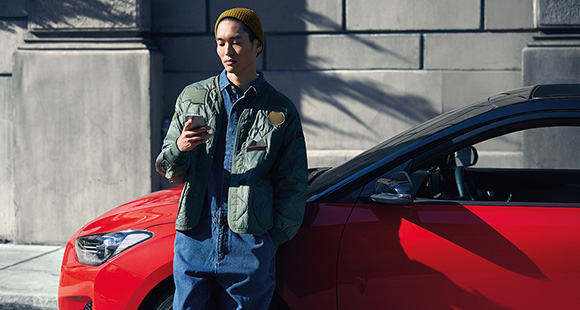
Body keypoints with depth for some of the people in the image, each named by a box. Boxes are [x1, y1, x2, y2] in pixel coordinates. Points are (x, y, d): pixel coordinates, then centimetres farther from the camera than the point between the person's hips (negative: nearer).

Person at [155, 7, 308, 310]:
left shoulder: (281, 111, 8)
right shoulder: (193, 98, 11)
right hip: (195, 239, 1)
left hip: (250, 245, -1)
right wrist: (179, 148, -12)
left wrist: (274, 237, -1)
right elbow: (170, 171, 11)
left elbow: (293, 185, 9)